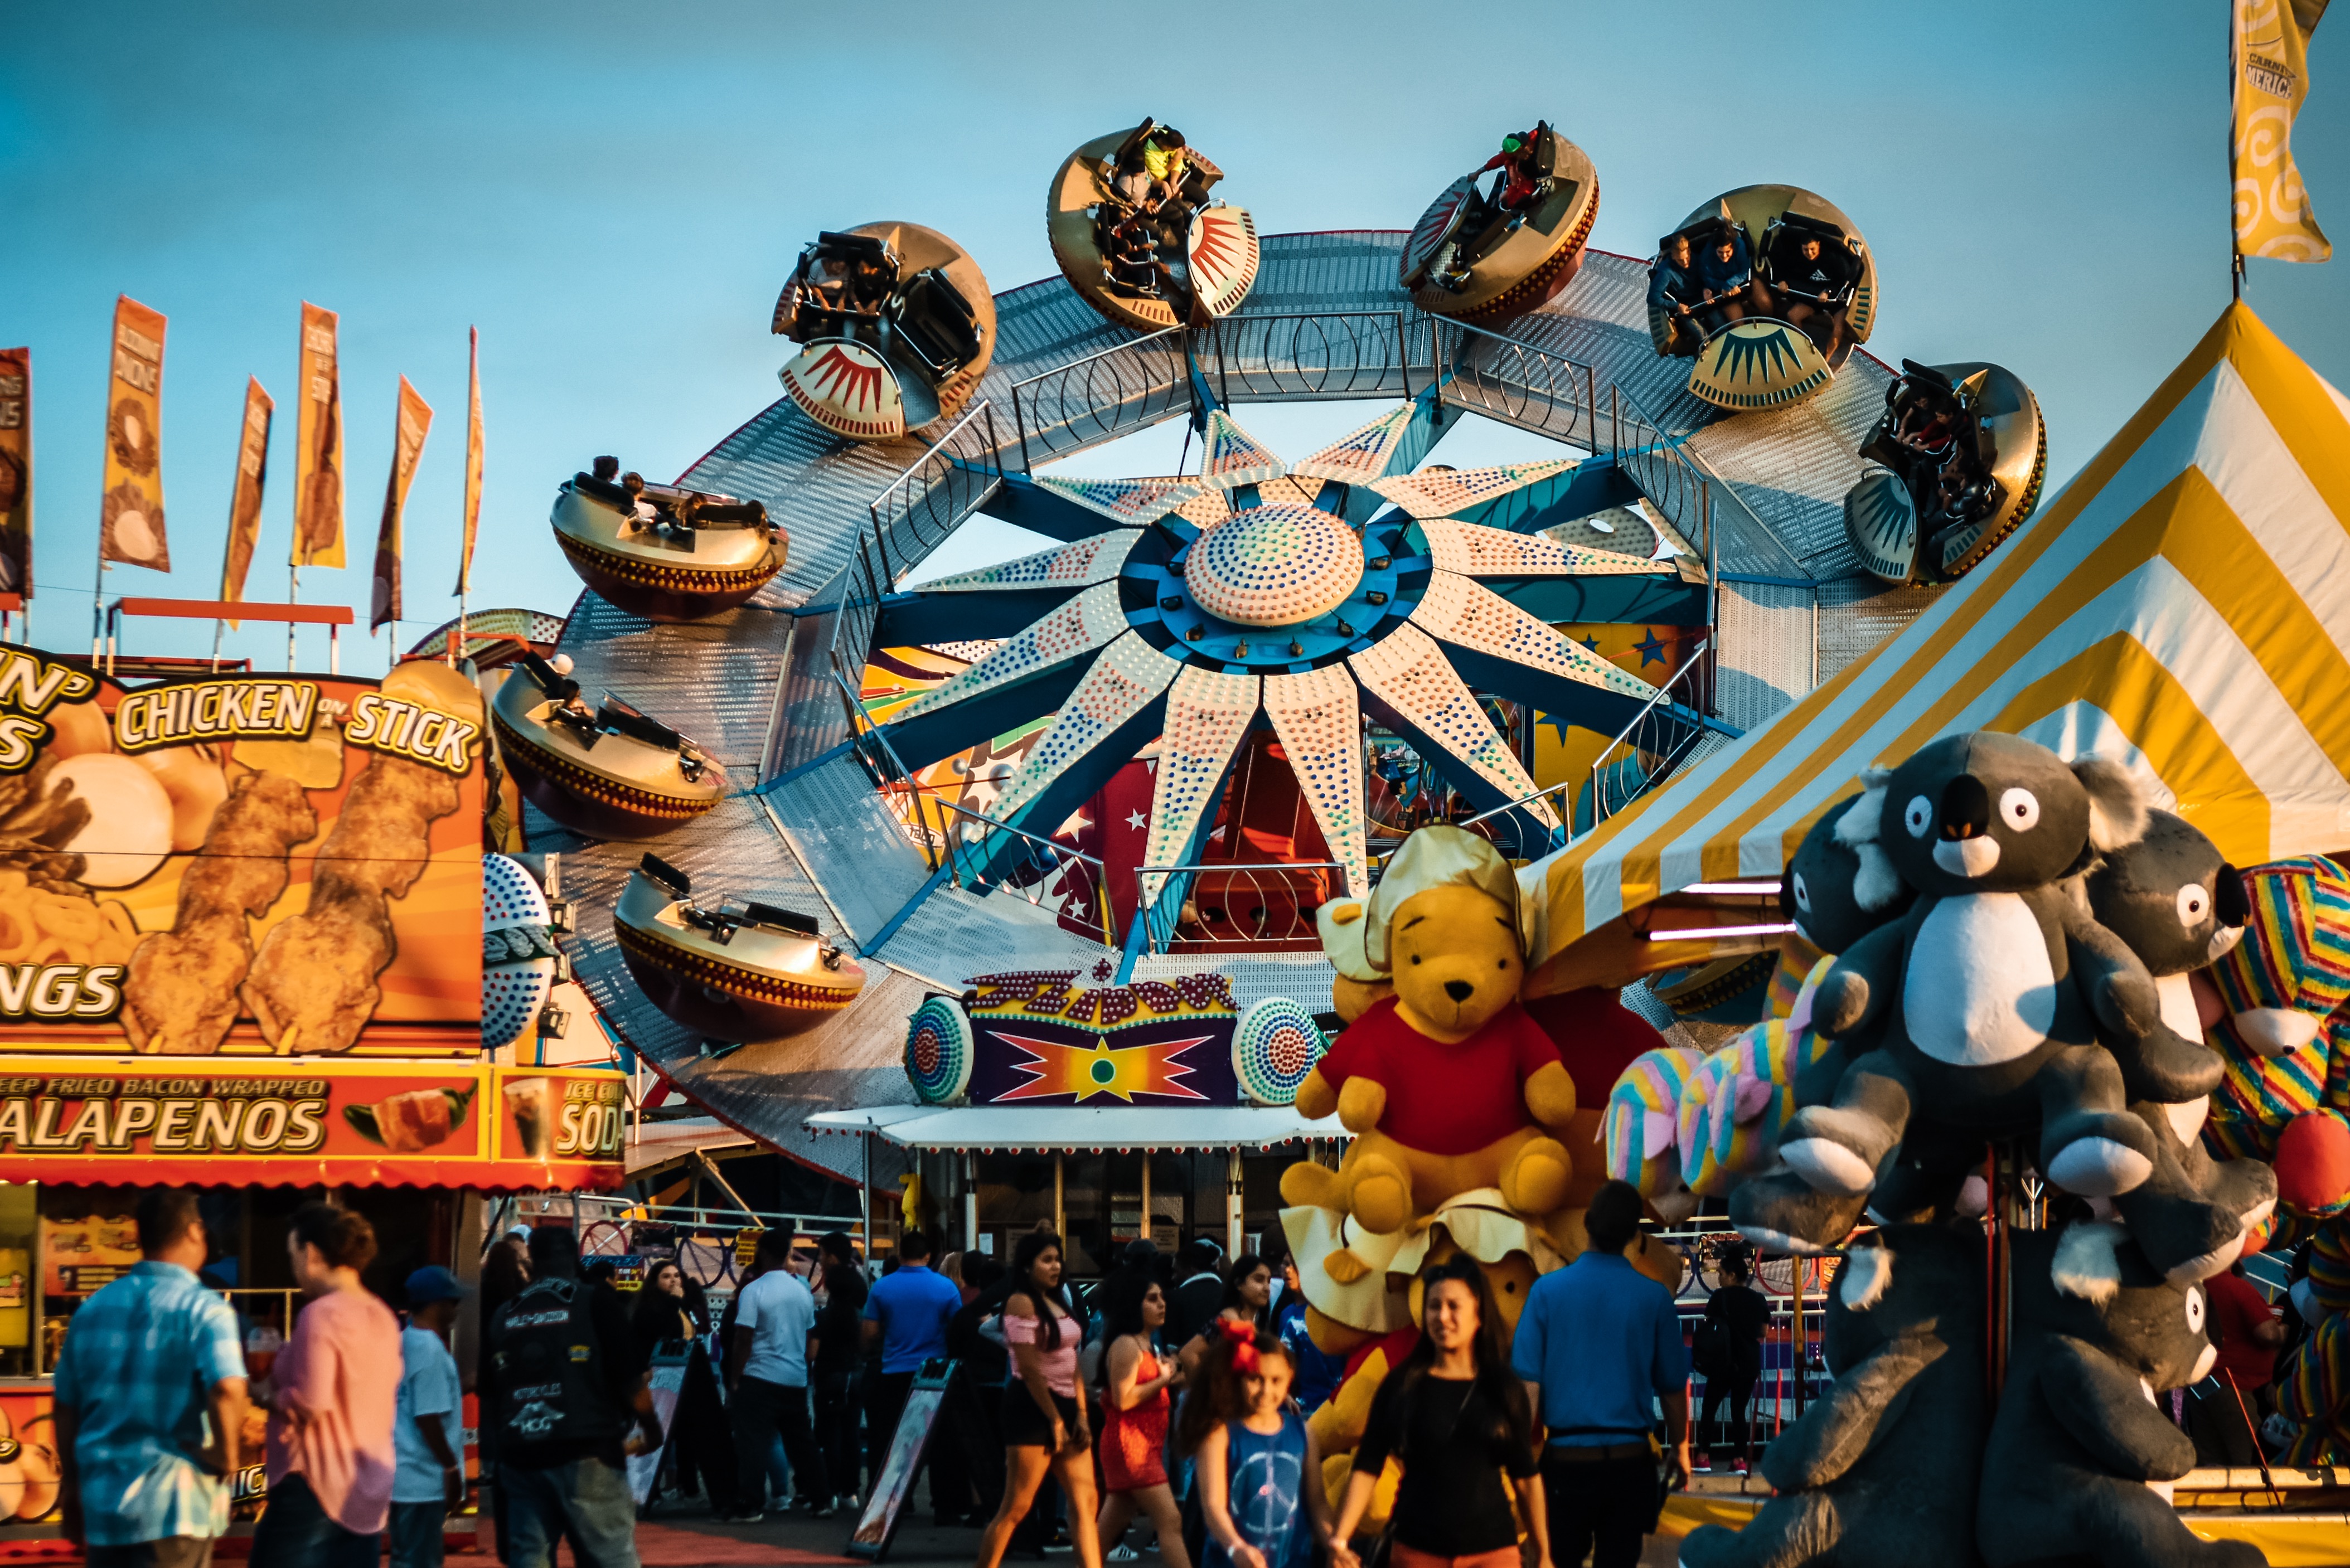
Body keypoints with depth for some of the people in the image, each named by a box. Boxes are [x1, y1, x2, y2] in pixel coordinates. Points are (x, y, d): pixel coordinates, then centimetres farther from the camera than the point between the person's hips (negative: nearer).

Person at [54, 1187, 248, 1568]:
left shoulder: (92, 1309, 8)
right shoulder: (203, 1309, -10)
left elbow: (67, 1408, 13)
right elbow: (227, 1390, -26)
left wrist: (71, 1484, 23)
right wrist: (227, 1456, -10)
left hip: (101, 1504, 5)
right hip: (175, 1508, -5)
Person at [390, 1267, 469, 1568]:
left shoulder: (403, 1343, 11)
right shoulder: (431, 1349, -17)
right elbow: (428, 1418, -20)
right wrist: (452, 1467, -14)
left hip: (400, 1474, 10)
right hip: (423, 1478, -10)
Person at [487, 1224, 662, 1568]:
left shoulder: (504, 1316, 10)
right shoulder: (597, 1303, -2)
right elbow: (630, 1379, -4)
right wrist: (651, 1428, 12)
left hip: (520, 1459, 4)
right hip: (586, 1456, -4)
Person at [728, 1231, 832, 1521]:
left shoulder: (753, 1291, -11)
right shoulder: (803, 1292, 7)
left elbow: (743, 1339, -14)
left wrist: (734, 1380, -7)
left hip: (759, 1379, -6)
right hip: (797, 1378, 6)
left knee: (752, 1443, -3)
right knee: (802, 1441, 14)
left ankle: (750, 1505, -7)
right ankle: (820, 1499, 18)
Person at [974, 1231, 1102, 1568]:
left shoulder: (1059, 1303, 16)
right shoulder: (1022, 1303, -10)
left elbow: (1072, 1363, 13)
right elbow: (1030, 1370, -15)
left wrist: (1081, 1414, 3)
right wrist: (1055, 1421, -15)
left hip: (1064, 1406, 8)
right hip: (1033, 1407, -8)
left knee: (1085, 1500, 0)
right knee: (1016, 1507, -4)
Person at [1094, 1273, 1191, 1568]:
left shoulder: (1146, 1346, 18)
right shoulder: (1126, 1345, -13)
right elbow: (1123, 1399, -20)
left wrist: (1173, 1380, 9)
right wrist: (1164, 1380, -13)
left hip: (1147, 1445, 10)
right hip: (1130, 1444, -10)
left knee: (1110, 1527, 12)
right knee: (1171, 1523, -14)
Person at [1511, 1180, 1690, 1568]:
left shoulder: (1547, 1289, -3)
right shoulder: (1654, 1298, -2)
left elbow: (1527, 1383, -6)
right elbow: (1672, 1386, 6)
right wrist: (1680, 1449, 21)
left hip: (1566, 1458, 0)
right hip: (1628, 1459, 0)